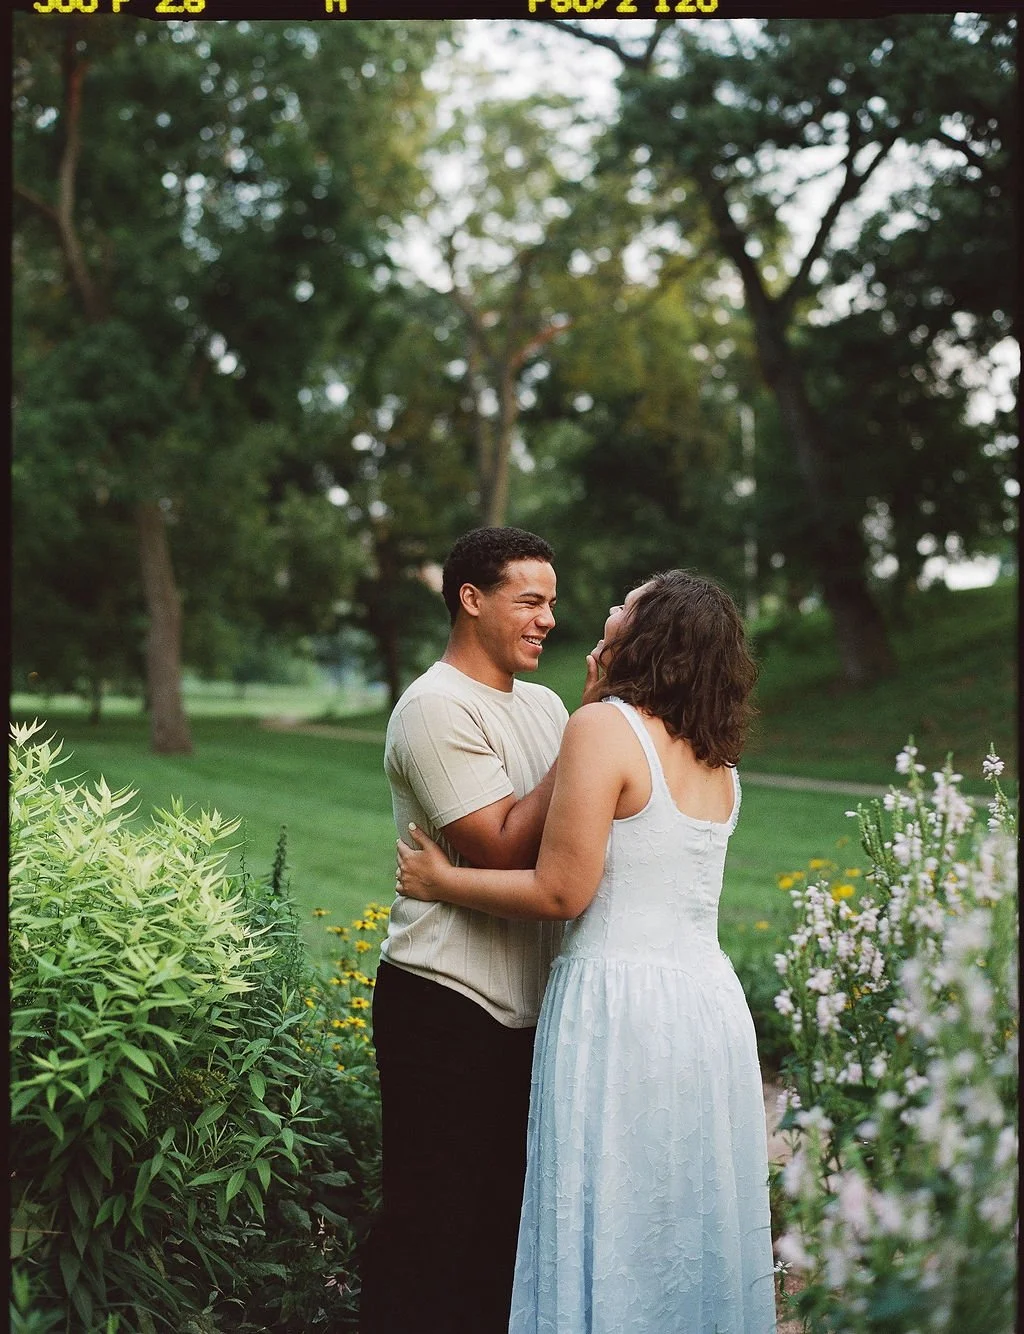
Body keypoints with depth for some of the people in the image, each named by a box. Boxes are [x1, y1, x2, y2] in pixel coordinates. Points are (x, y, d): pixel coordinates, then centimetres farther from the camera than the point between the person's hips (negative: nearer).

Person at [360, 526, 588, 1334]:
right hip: (446, 1003, -8)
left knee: (508, 1213, 18)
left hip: (526, 1007, 8)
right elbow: (506, 850, -20)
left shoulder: (543, 704, 11)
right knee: (434, 1224, 2)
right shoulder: (437, 708, -13)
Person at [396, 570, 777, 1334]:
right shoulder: (719, 757, 11)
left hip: (620, 1004, -7)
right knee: (695, 1222, 16)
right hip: (713, 996, 7)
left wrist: (441, 882, 0)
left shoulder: (605, 727, -10)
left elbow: (560, 893, -14)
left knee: (613, 1228, 2)